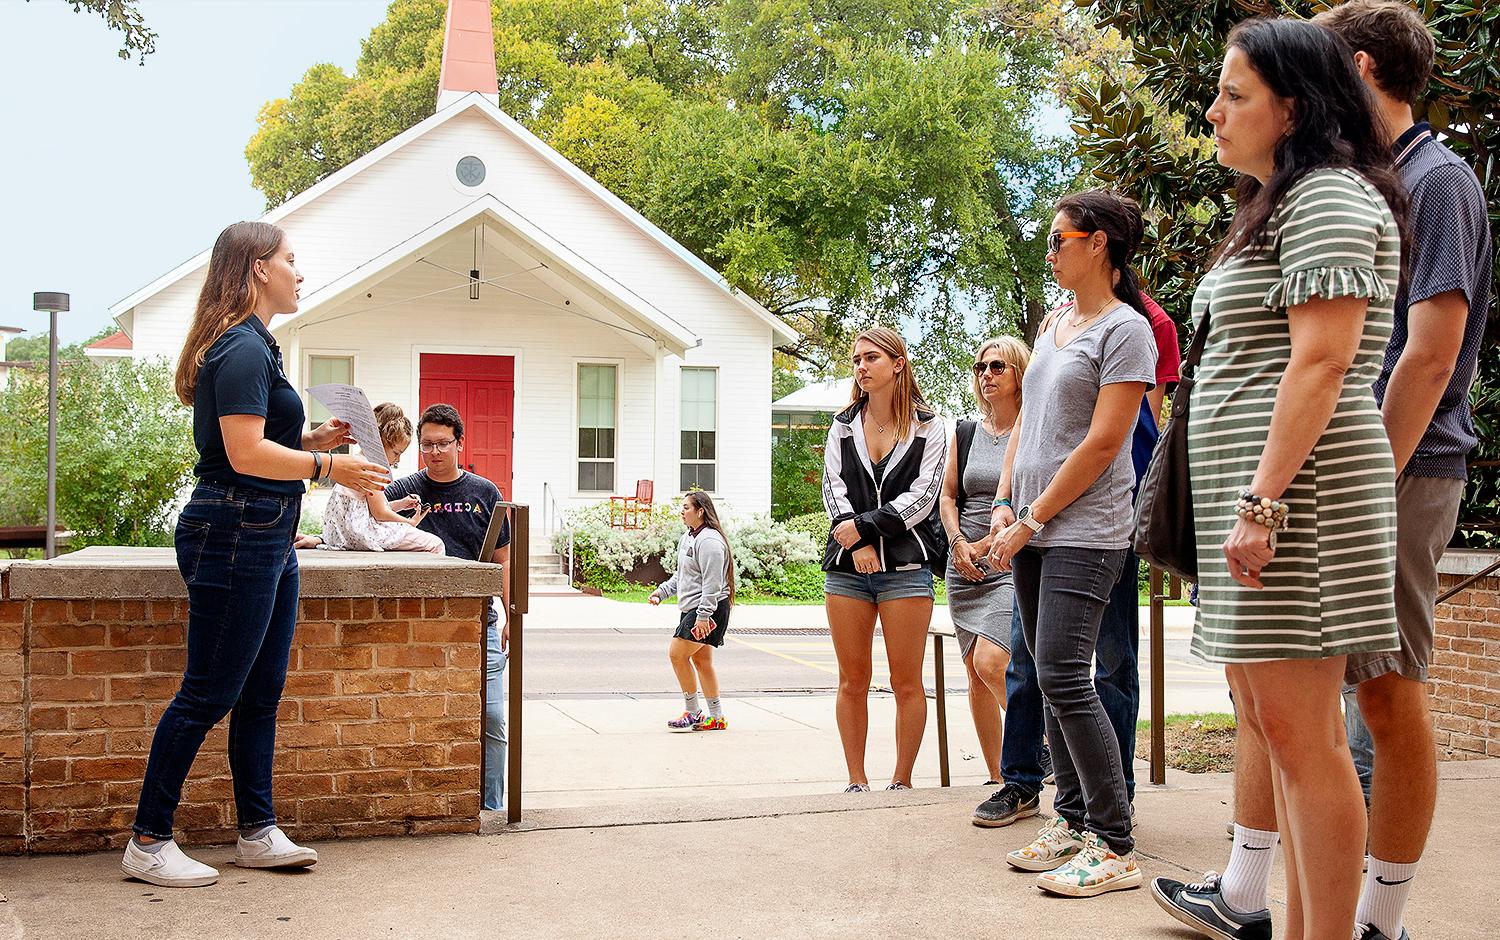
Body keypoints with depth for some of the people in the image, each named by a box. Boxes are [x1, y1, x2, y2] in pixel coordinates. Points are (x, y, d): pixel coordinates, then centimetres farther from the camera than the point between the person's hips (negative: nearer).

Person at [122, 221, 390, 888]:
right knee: (209, 693, -4)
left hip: (266, 538, 11)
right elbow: (246, 454, -22)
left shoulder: (250, 346, 19)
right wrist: (327, 467, -14)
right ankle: (148, 844, 7)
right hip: (235, 534, -11)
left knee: (262, 693, 12)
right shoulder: (244, 348, -14)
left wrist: (312, 440, 14)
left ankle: (257, 833, 20)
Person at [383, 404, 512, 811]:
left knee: (491, 717, -3)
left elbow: (502, 559, 13)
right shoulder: (406, 490, 8)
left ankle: (490, 804, 7)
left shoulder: (484, 493, 10)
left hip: (479, 621, 0)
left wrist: (511, 616, 7)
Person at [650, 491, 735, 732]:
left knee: (677, 653, -12)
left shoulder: (709, 541, -17)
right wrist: (662, 592, 16)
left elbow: (712, 583, -22)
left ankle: (692, 712, -2)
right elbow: (681, 575, 27)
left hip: (709, 610, -10)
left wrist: (703, 616, -25)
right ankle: (716, 717, 17)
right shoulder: (688, 538, 16)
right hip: (693, 609, 10)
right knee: (701, 661, 11)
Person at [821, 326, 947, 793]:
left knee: (906, 683, -1)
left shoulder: (928, 427, 3)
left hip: (906, 566, -3)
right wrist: (856, 542, -11)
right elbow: (833, 488, 4)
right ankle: (857, 782, 12)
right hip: (847, 566, 3)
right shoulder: (844, 425, 12)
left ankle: (902, 782, 9)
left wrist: (866, 525, -11)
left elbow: (922, 496, -5)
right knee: (852, 680, 5)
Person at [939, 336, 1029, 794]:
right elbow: (948, 495, 14)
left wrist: (988, 545, -10)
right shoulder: (965, 432, 13)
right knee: (976, 676, 6)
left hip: (1013, 563, -6)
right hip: (964, 566, 6)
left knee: (991, 663, -21)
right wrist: (958, 542, -2)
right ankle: (997, 780, 15)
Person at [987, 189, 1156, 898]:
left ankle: (1113, 846, -7)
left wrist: (1032, 522, -12)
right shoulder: (1053, 327, 16)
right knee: (1049, 677, 9)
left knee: (1062, 675, -14)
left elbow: (1102, 444, -14)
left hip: (1085, 530, -8)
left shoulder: (1125, 329, -8)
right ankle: (1071, 821, 18)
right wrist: (1004, 505, 6)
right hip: (1032, 530, 8)